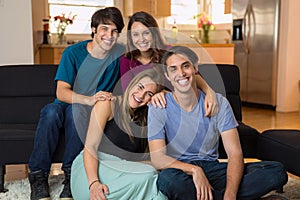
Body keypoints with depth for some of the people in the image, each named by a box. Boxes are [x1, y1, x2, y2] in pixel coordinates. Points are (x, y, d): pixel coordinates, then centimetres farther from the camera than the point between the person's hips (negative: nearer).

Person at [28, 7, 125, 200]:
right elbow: (61, 92, -17)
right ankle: (38, 175, -23)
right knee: (52, 110, -34)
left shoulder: (120, 53, -3)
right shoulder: (73, 53, -8)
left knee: (76, 110, -34)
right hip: (66, 106, 1)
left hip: (95, 113, 0)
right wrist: (89, 99, -38)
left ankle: (71, 173, -25)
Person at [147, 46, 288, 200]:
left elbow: (234, 153, -9)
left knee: (277, 171, -17)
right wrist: (194, 170, -31)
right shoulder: (159, 107, -6)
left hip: (212, 168, 3)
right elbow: (157, 158, -14)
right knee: (168, 178, -40)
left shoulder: (219, 102, -1)